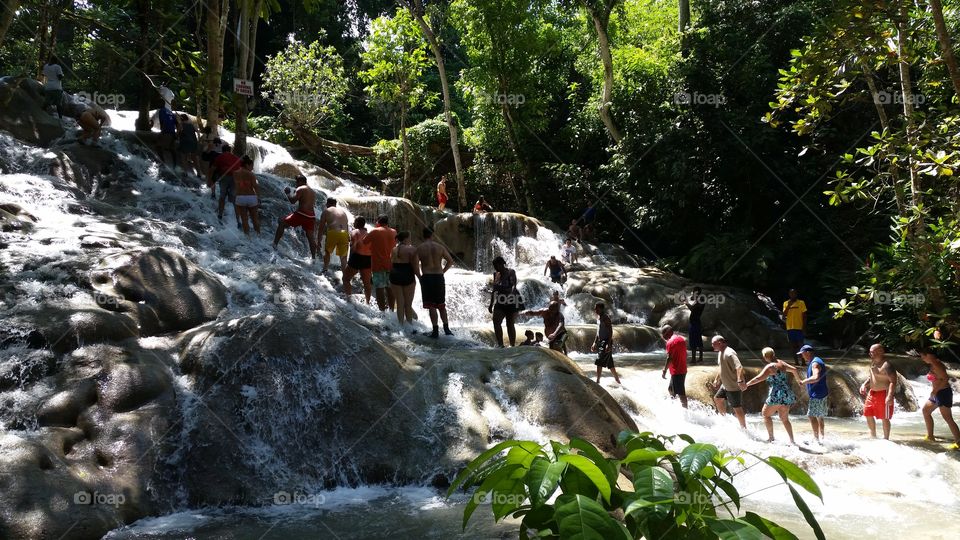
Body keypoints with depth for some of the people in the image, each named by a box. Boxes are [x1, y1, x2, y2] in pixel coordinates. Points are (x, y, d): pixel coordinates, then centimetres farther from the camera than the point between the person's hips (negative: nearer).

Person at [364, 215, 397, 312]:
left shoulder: (375, 232, -9)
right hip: (390, 264, 5)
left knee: (379, 288, -2)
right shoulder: (393, 232, 4)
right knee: (389, 287, 12)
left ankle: (382, 310, -5)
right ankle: (391, 309, 17)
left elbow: (364, 242, -4)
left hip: (378, 265, -5)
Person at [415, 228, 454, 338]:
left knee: (431, 305, 0)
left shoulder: (420, 248, -2)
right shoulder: (440, 247, 4)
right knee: (441, 305, 16)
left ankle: (436, 330, -2)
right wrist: (442, 271, 12)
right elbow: (450, 261, 4)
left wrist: (419, 276, 3)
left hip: (427, 278, -2)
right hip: (439, 277, 3)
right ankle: (446, 329, 18)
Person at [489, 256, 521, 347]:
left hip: (511, 302, -5)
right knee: (496, 321, -11)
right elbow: (494, 289, 15)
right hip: (500, 302, 5)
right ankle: (500, 344, -9)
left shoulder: (510, 273, -8)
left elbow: (513, 286, -19)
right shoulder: (496, 274, 8)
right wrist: (491, 304, 16)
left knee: (510, 324, -1)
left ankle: (512, 345, 7)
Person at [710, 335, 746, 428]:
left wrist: (740, 381, -46)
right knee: (717, 399, 23)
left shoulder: (729, 354, -24)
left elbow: (739, 367, -35)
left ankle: (744, 428, 7)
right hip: (725, 385, 10)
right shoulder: (720, 353, 9)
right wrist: (716, 380, 29)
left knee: (737, 408, -4)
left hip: (734, 387, -10)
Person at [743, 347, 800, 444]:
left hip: (777, 395, -8)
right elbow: (794, 370, 21)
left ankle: (771, 437, 5)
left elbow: (759, 378, -22)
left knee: (766, 414, 8)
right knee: (784, 419, 16)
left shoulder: (770, 366, -13)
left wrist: (747, 384, -16)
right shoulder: (781, 363, 11)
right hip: (788, 395, 8)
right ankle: (792, 441, 14)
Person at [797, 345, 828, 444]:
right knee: (819, 417, 15)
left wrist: (804, 381, -21)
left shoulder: (815, 363, -17)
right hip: (820, 394, 11)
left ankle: (817, 438, -12)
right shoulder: (814, 362, 16)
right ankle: (821, 437, 21)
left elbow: (816, 377, -31)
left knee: (812, 416, -11)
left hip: (817, 395, -11)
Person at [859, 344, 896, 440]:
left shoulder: (886, 365, -18)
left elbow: (893, 381, -23)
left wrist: (890, 396, -32)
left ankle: (886, 439, 14)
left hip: (883, 394, -9)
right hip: (872, 393, 9)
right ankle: (873, 436, 31)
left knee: (884, 418, 1)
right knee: (868, 415, 14)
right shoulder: (872, 363, 10)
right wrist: (864, 384, 10)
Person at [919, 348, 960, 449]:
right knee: (926, 411, 20)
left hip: (943, 393, -11)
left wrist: (936, 390, -24)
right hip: (936, 394, 11)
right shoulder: (932, 365, 10)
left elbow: (946, 378, -25)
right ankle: (930, 436, 28)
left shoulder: (936, 365, -18)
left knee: (948, 418, -10)